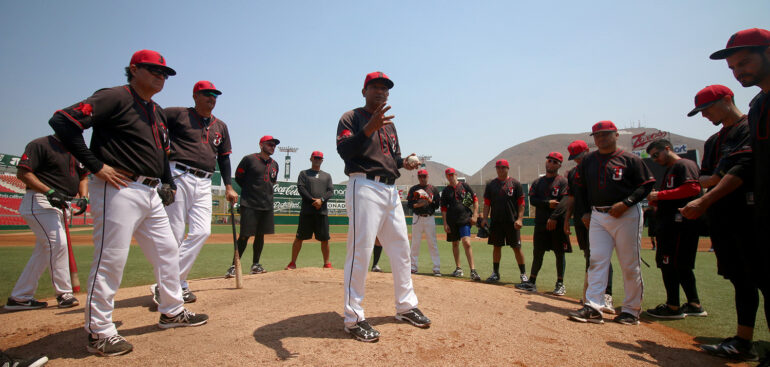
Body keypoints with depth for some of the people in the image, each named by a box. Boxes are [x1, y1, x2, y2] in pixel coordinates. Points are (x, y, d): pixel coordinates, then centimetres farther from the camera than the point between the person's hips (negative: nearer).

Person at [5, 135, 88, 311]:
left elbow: (83, 176, 17)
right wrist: (49, 191, -25)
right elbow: (23, 172, -14)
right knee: (57, 243, -15)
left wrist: (83, 197, -1)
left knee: (44, 250, 10)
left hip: (62, 205, 8)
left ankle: (19, 297, 20)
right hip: (40, 203, -8)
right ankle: (64, 294, -7)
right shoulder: (40, 144, -8)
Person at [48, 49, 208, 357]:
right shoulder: (115, 98, -8)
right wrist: (96, 166, -18)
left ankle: (172, 311, 27)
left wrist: (168, 183, 15)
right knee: (110, 259, -4)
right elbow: (63, 121, -17)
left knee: (167, 251, 13)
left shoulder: (157, 112, 19)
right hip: (119, 190, -9)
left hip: (151, 193, 9)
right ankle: (99, 332, 9)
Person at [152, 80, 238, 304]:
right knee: (174, 235, -4)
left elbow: (224, 158, 20)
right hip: (179, 177, -5)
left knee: (201, 232, -7)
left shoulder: (221, 126, 19)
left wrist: (228, 187, 14)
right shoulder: (178, 114, 4)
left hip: (204, 184, 5)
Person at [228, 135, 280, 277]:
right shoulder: (249, 159, -5)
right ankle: (234, 266, 3)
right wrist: (250, 190, 4)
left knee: (260, 235, 9)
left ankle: (255, 264, 20)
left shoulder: (274, 164, 13)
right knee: (244, 236, -6)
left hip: (267, 205, 6)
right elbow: (238, 177, 3)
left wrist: (265, 191, 11)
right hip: (249, 204, -6)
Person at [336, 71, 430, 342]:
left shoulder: (389, 124, 23)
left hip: (391, 190, 8)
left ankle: (405, 306, 24)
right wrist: (369, 128, -31)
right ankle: (353, 318, -2)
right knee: (360, 251, -10)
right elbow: (343, 150, -17)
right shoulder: (351, 118, 0)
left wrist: (405, 163, 4)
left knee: (401, 248, 11)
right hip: (365, 188, -8)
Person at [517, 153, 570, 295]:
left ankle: (560, 284, 13)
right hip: (540, 224, 4)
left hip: (557, 223, -4)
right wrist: (548, 203, -12)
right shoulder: (537, 182, 14)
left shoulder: (563, 181, 1)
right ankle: (532, 282, 14)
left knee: (560, 254, 2)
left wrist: (554, 217, -21)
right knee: (537, 253, 8)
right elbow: (532, 199, 4)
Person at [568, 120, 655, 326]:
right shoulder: (588, 161, 12)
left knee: (630, 265, 2)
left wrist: (625, 203, -17)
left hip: (627, 216, -4)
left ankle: (632, 309, 15)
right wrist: (586, 212, 11)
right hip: (597, 216, 4)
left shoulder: (630, 159, -1)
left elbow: (646, 184, -4)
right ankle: (593, 308, -3)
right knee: (597, 261, -2)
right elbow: (581, 188, 19)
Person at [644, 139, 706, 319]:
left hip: (680, 222, -10)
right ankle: (695, 305, 21)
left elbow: (693, 188, -21)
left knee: (669, 263, -8)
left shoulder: (685, 164, -7)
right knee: (682, 265, 13)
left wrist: (660, 195, -18)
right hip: (670, 223, 10)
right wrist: (655, 200, 4)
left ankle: (673, 307, -2)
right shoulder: (669, 170, 24)